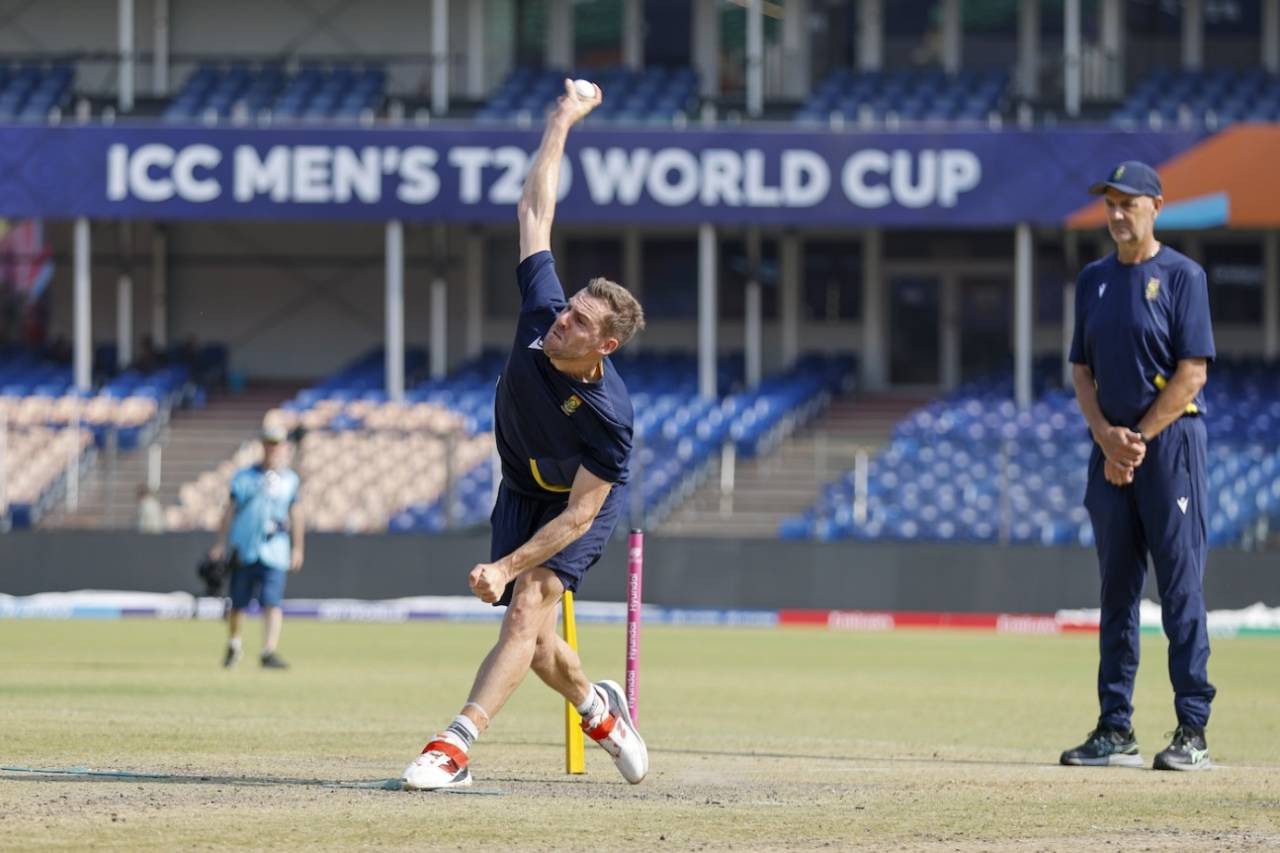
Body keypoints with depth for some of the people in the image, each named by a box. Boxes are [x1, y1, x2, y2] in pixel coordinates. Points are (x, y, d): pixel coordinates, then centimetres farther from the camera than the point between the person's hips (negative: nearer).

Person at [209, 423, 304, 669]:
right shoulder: (244, 476, 6)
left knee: (272, 603, -14)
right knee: (238, 603, 8)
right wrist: (221, 544, 1)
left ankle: (269, 652, -19)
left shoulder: (290, 479, 9)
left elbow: (295, 514, 14)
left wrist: (297, 548, 12)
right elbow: (230, 511, 7)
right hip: (244, 549, 0)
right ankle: (233, 646, 31)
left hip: (274, 553, 0)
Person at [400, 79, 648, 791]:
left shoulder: (609, 417, -35)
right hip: (522, 492, 6)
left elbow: (578, 514, -30)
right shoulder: (543, 313, -24)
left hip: (587, 504, -6)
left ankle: (456, 746, -36)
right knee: (535, 641, 3)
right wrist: (563, 121, -13)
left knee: (530, 603, -27)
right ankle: (600, 709, 35)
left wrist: (507, 566, -36)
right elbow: (535, 211, -16)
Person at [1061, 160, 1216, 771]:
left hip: (1171, 442, -6)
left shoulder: (1182, 276, -5)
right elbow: (1082, 370, 13)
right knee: (1116, 589, 7)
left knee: (1181, 589, -7)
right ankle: (1116, 731, 10)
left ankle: (1192, 732, -6)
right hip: (1111, 445, 6)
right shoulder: (1094, 280, 13)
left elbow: (1192, 374, -10)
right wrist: (1108, 437, -3)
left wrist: (1140, 440, -12)